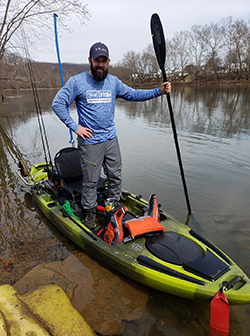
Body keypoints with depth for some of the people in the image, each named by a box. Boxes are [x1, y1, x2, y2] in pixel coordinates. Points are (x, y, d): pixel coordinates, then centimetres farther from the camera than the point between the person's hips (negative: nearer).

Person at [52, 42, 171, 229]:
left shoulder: (113, 82, 7)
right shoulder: (77, 81, -6)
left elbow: (133, 95, 12)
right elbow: (58, 104, -5)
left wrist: (159, 91, 2)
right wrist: (75, 126, -11)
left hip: (111, 139, 5)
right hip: (90, 141, -4)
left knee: (116, 176, 14)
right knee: (91, 180, 6)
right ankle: (90, 212, 27)